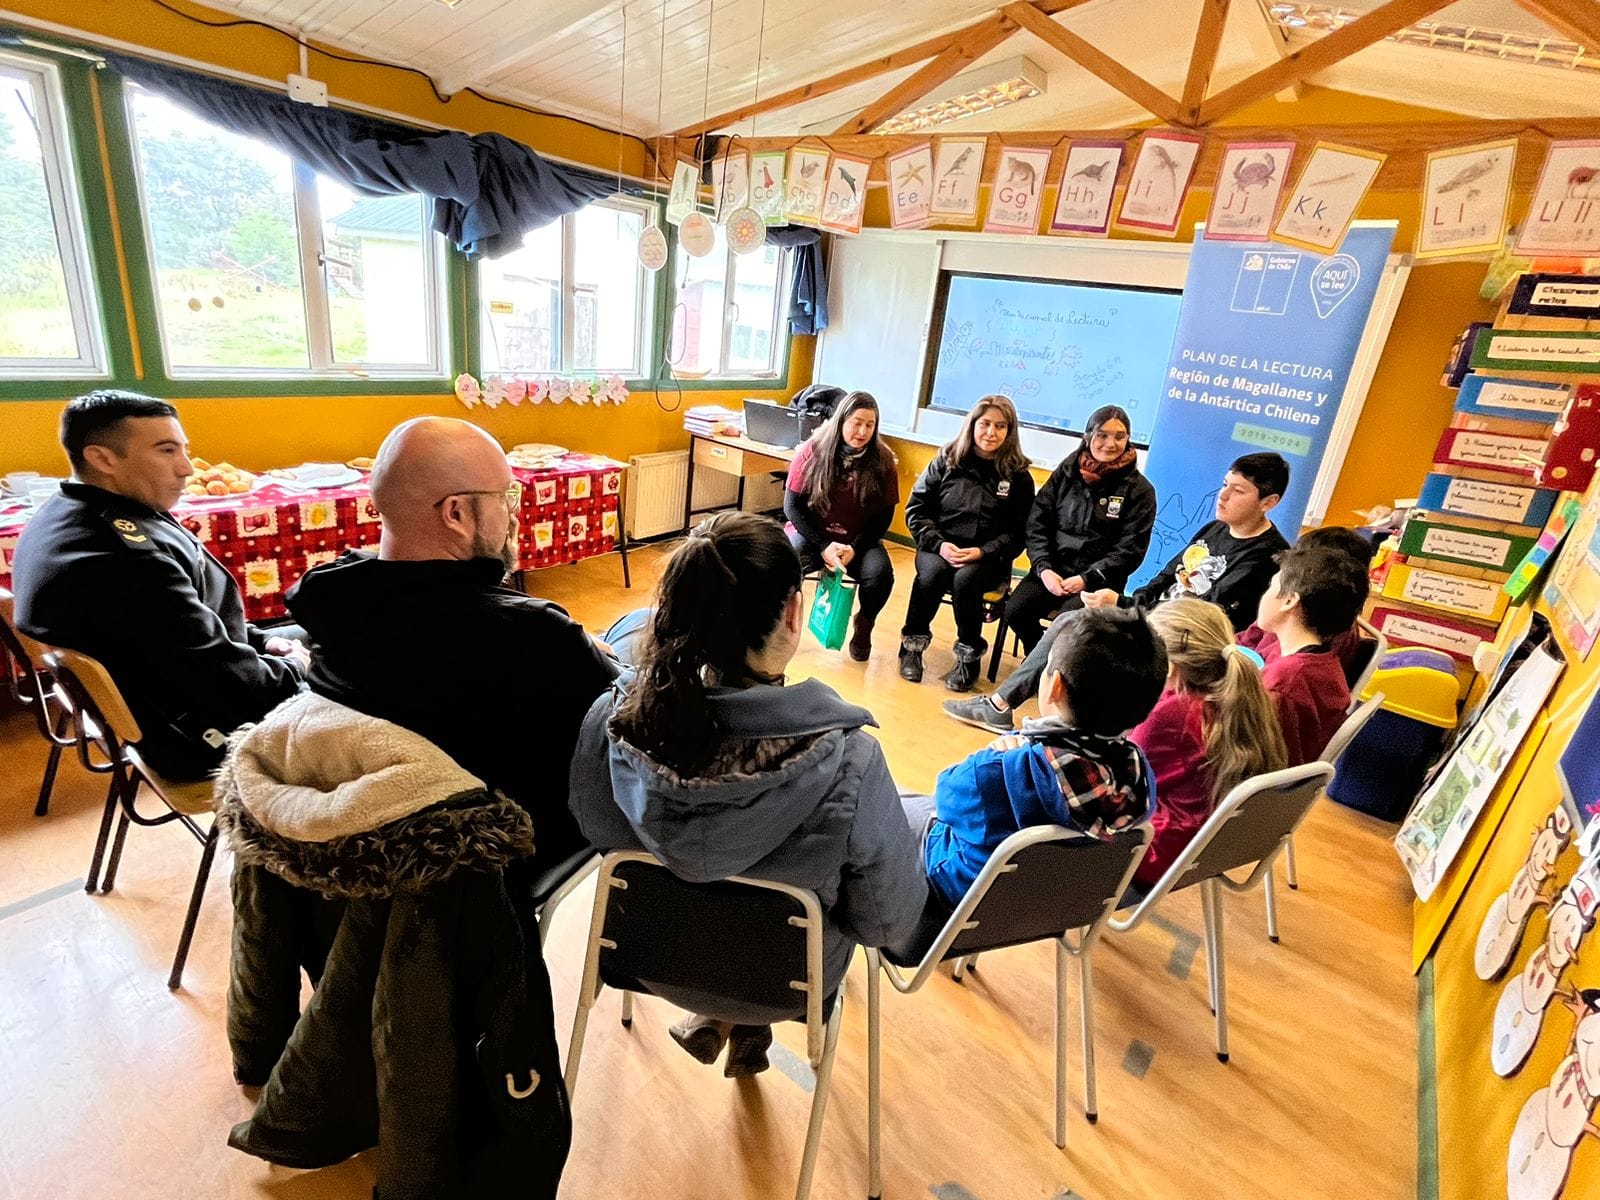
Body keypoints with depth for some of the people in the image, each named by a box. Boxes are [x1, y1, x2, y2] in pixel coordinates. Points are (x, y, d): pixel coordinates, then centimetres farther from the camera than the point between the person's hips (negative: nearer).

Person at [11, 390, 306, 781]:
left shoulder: (67, 515, -1)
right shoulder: (126, 559, -33)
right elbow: (231, 684, -28)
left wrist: (259, 639, 2)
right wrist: (294, 670, -10)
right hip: (194, 736, -9)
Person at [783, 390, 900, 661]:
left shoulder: (883, 460, -5)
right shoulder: (812, 450, -7)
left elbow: (884, 516, -2)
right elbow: (792, 505, -7)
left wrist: (855, 548, -18)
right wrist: (823, 545, -18)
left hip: (859, 539, 1)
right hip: (812, 533, -1)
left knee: (880, 573, -29)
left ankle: (864, 626, 3)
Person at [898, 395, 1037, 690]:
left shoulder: (1018, 475, 3)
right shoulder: (946, 460, 6)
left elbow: (1017, 531, -1)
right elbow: (916, 509, 3)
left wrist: (983, 551, -17)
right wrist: (938, 544, -12)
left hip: (987, 558, -1)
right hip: (939, 548, 1)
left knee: (965, 579, -33)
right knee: (931, 573, -32)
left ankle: (969, 656, -11)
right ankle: (913, 644, -9)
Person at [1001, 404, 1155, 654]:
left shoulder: (1140, 490, 0)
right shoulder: (1066, 472, 8)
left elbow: (1131, 548, -4)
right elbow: (1037, 523, 5)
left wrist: (1087, 579, -15)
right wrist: (1043, 568, -10)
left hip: (1098, 579, -3)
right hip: (1052, 570, 3)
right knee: (1015, 611, -21)